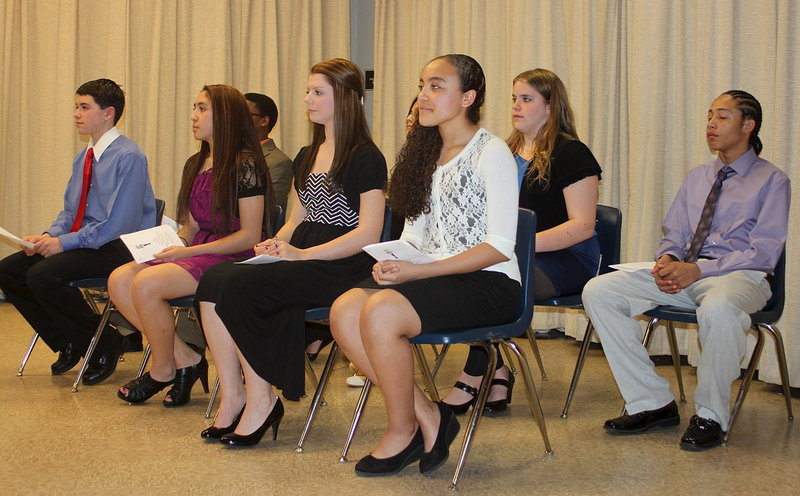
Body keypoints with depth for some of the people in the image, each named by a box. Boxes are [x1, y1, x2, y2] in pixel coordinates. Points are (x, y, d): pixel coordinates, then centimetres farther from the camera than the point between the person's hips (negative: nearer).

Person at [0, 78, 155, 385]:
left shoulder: (128, 157, -15)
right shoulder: (83, 158, 14)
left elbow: (120, 224, -21)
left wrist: (65, 242, -20)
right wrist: (50, 235, -2)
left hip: (117, 248, -9)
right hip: (81, 242, 9)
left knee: (42, 275, -28)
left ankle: (105, 344, -9)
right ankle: (68, 343, 10)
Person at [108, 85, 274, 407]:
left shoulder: (245, 164, -10)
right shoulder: (195, 165, 16)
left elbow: (250, 236, -14)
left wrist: (189, 251, -17)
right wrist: (171, 245, -1)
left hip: (231, 259, -9)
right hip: (196, 254, 9)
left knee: (146, 283, -27)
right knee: (119, 280, -12)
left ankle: (164, 371, -5)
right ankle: (184, 358, -7)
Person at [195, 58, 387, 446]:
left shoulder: (365, 158, -5)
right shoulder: (306, 157, 21)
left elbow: (368, 233, -13)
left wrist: (303, 254, -18)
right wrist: (276, 244, 1)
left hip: (340, 267, -8)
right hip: (300, 262, 8)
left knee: (238, 287, -26)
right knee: (214, 280, -18)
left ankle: (260, 401, -16)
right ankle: (232, 396, -17)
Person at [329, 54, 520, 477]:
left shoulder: (491, 153, -8)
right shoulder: (427, 153, 16)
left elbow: (500, 246, -15)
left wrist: (418, 270, -20)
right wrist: (392, 261, -6)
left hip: (489, 283, -7)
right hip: (428, 276, 7)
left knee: (381, 311, -31)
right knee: (343, 311, -19)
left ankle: (403, 433, -10)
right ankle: (426, 415, -8)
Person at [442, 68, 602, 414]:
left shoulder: (571, 153, -4)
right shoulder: (508, 153, 19)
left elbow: (582, 226, -12)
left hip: (566, 259, -6)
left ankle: (473, 379, -18)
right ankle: (495, 373, -17)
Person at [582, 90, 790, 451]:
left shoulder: (771, 181, 2)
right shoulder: (696, 178, 22)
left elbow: (764, 252, -8)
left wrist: (699, 271, -19)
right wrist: (667, 260, -5)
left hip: (739, 276, -6)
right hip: (684, 271, 6)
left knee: (717, 308, -44)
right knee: (598, 292, -14)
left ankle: (710, 417, -22)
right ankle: (651, 403, -10)